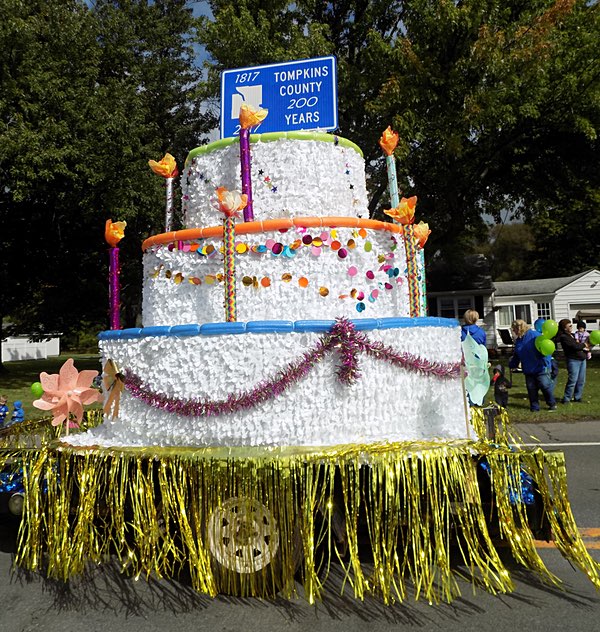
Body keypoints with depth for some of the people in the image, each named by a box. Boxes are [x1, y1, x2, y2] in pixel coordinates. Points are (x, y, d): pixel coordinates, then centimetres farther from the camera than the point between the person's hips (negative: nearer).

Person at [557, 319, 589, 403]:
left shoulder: (572, 335, 16)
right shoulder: (563, 337, -11)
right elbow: (575, 346, -17)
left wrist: (585, 348, 2)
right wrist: (584, 345, 0)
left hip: (582, 359, 8)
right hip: (573, 360, -8)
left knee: (581, 380, 10)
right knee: (572, 380, -8)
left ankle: (577, 397, 21)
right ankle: (566, 399, 0)